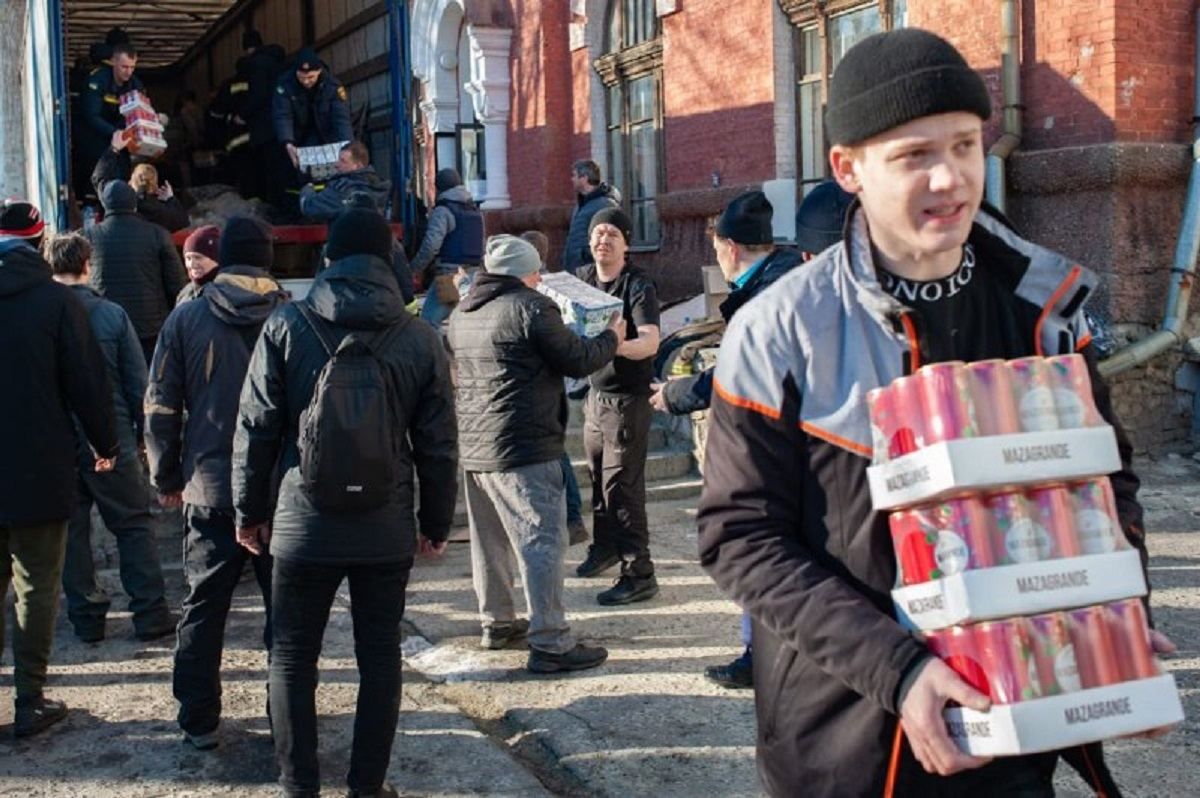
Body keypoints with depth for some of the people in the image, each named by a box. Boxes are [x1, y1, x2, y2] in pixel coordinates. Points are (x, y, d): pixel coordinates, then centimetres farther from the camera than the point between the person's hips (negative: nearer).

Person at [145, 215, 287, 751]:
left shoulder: (187, 319, -2)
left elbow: (161, 406, 0)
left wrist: (165, 477, 10)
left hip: (209, 490, 1)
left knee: (204, 607, 12)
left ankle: (199, 721, 18)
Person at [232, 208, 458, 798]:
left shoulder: (286, 327, -5)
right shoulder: (419, 339, -2)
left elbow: (256, 429, -3)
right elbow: (437, 445, 1)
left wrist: (250, 510, 8)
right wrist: (436, 522, 12)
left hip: (304, 527, -1)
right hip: (387, 530, 1)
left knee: (293, 658, 12)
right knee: (379, 657, 12)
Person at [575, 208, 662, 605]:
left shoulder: (638, 285, -14)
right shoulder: (582, 277, 6)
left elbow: (650, 342, -28)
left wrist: (619, 345, -48)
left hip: (628, 397, -6)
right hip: (595, 393, 6)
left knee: (621, 484, -8)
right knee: (598, 476, 15)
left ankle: (638, 574, -4)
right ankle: (605, 547, 34)